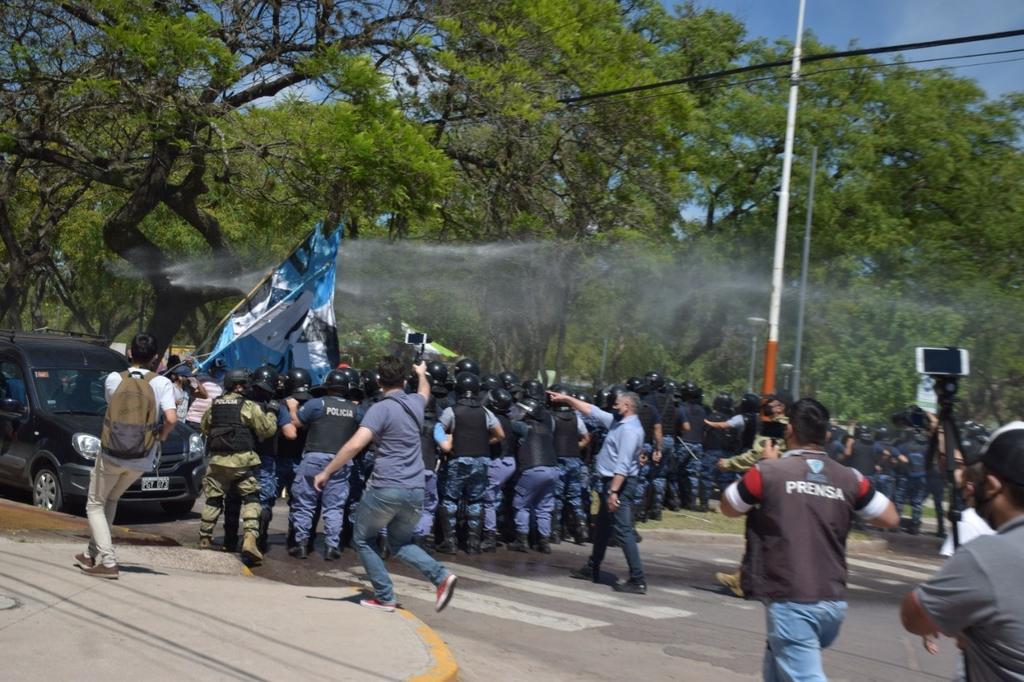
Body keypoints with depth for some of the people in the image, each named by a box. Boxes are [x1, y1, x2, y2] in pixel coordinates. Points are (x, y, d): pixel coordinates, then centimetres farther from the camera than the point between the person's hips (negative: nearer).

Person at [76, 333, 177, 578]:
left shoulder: (113, 379, -4)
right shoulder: (162, 383, -8)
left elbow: (111, 414, 11)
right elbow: (171, 419, -20)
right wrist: (162, 435, -1)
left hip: (112, 453, -2)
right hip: (142, 459, 2)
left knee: (95, 505, 11)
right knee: (110, 500, 24)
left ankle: (108, 562, -4)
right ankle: (93, 554, 28)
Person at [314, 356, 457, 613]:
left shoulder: (381, 408, -10)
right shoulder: (415, 402, 10)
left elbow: (355, 445, -21)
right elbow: (425, 391, 37)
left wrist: (326, 472, -13)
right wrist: (421, 373, 57)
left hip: (386, 489, -6)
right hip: (416, 492, 6)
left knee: (363, 539, 16)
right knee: (400, 543, 23)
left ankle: (385, 597, 12)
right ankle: (441, 576, 1)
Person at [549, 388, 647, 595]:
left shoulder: (630, 430, -18)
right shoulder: (618, 423, 12)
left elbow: (623, 465, -25)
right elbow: (592, 411, 21)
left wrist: (613, 491, -29)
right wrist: (567, 398, 22)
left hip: (620, 484, -11)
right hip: (610, 482, 11)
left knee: (623, 531, -12)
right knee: (602, 528, 21)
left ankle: (638, 580, -11)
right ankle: (592, 569, 35)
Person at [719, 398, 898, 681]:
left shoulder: (768, 471, -8)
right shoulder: (849, 478, 1)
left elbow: (728, 507, 8)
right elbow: (890, 517, 13)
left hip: (791, 602, -5)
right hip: (834, 602, 5)